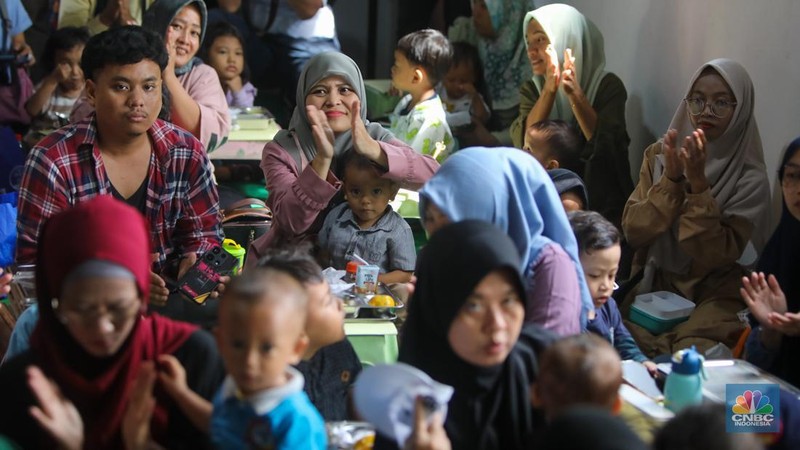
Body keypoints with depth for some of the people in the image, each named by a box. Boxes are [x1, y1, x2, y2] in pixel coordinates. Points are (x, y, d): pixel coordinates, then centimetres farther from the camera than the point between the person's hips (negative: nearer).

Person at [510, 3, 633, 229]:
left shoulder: (607, 85, -3)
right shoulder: (531, 90, 8)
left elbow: (607, 147, -16)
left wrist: (576, 96, -27)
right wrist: (550, 89, -21)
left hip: (603, 204, -3)